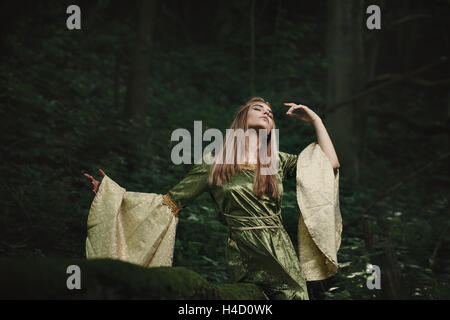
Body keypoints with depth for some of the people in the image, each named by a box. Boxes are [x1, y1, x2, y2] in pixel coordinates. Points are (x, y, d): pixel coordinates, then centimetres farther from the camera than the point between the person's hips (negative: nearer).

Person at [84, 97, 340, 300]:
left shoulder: (278, 162, 15)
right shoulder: (213, 167, 6)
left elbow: (330, 163, 12)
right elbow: (170, 202, 6)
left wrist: (315, 119, 15)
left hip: (283, 259, 3)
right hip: (245, 264, -3)